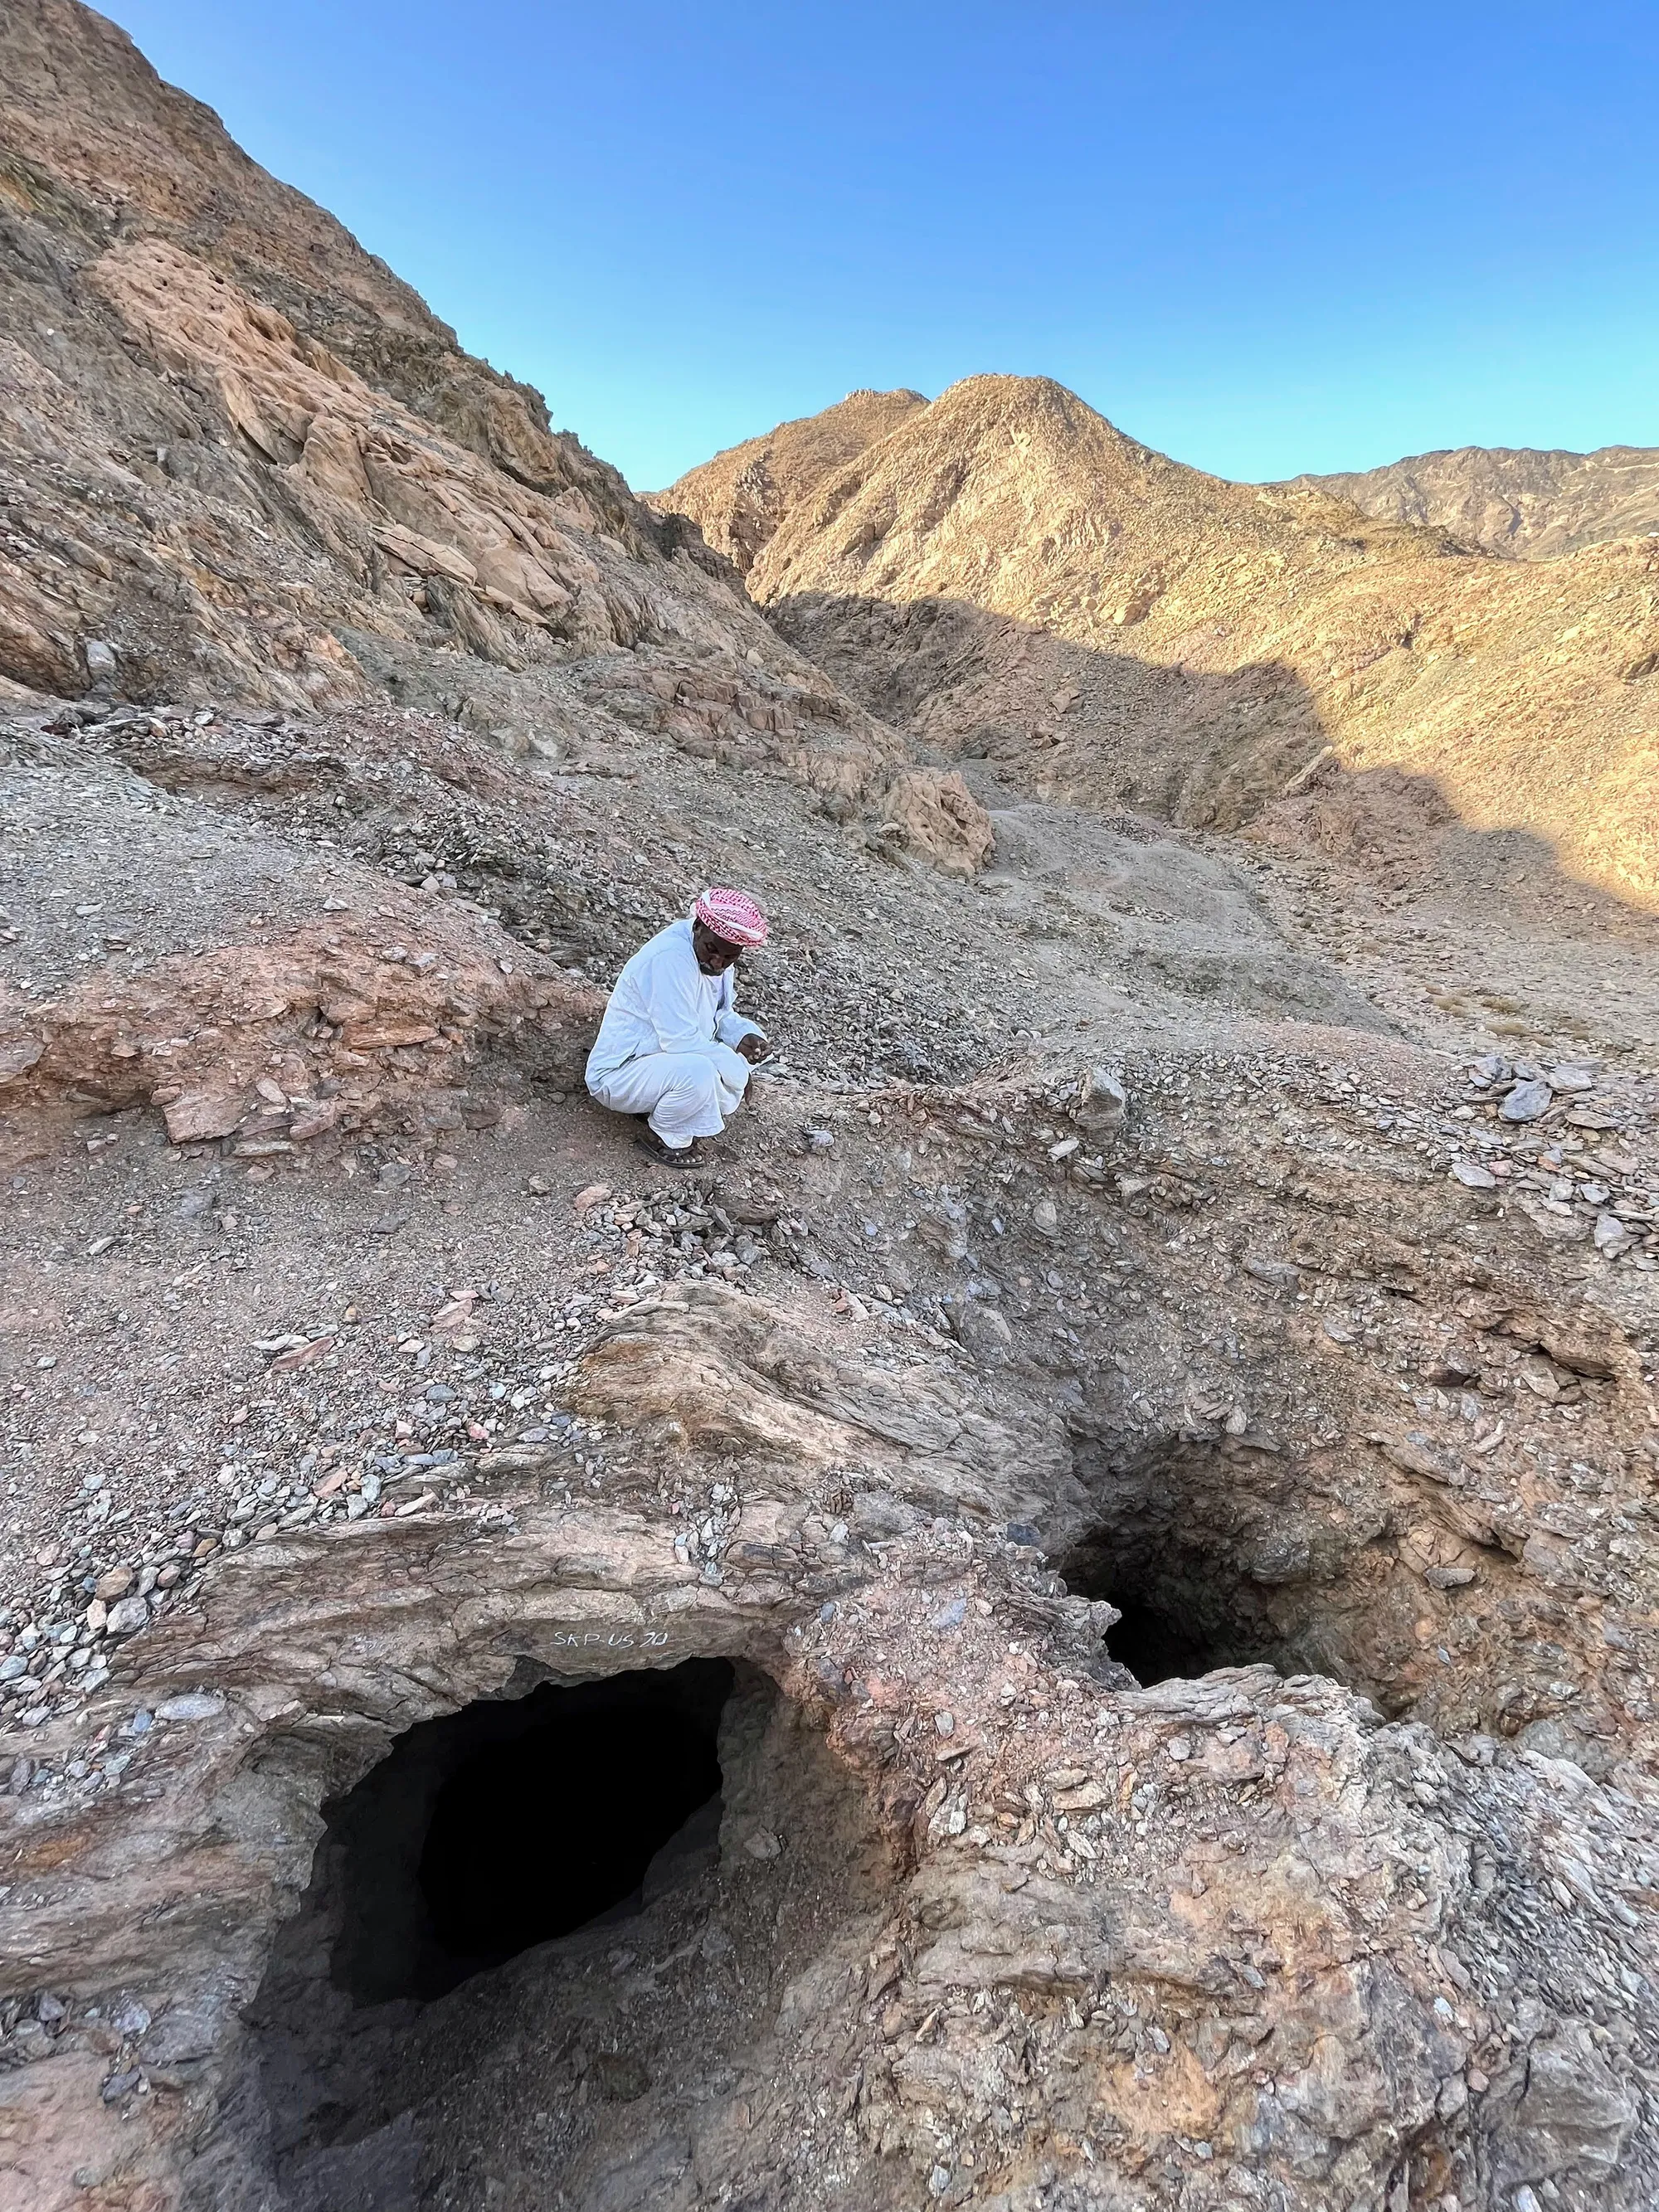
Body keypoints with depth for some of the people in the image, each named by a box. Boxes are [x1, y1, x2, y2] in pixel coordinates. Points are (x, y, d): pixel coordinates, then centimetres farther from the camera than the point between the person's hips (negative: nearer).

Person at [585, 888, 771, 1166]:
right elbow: (681, 1040, -29)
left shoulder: (710, 957, 1)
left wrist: (744, 1034, -7)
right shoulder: (671, 957, -27)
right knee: (697, 1072, -35)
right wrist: (737, 1064, -18)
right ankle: (664, 1137, -6)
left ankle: (659, 1108, 9)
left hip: (662, 1059, 10)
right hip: (618, 1074, -10)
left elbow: (722, 1015, 15)